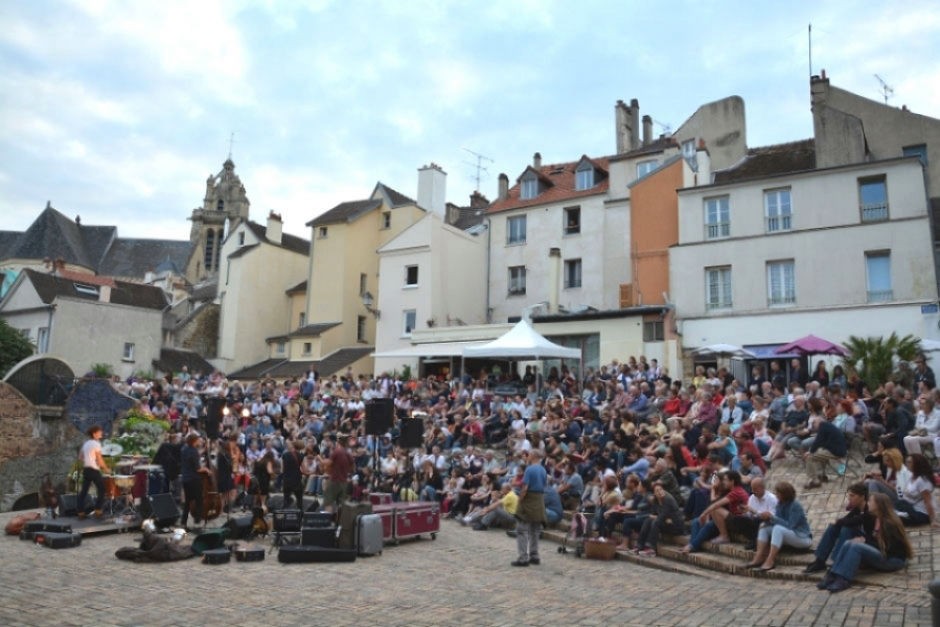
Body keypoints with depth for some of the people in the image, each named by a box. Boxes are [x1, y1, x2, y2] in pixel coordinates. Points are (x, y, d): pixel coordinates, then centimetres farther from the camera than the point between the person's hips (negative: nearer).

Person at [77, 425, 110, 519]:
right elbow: (99, 459, -14)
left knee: (84, 491, 8)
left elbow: (80, 457, 17)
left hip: (86, 469, 8)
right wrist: (105, 468, -4)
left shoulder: (86, 443, 14)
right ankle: (97, 511, -3)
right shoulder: (96, 443, -11)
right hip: (94, 470, -8)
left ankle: (81, 513, 9)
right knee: (101, 490, 1)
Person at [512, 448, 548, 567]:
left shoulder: (529, 469, -14)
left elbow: (524, 488, -18)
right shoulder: (543, 470, 7)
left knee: (522, 531, -2)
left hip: (528, 500, -7)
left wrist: (519, 501, -10)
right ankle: (534, 556, 19)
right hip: (540, 502, 7)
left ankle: (523, 558, -5)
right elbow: (544, 486, 7)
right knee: (535, 531, 15)